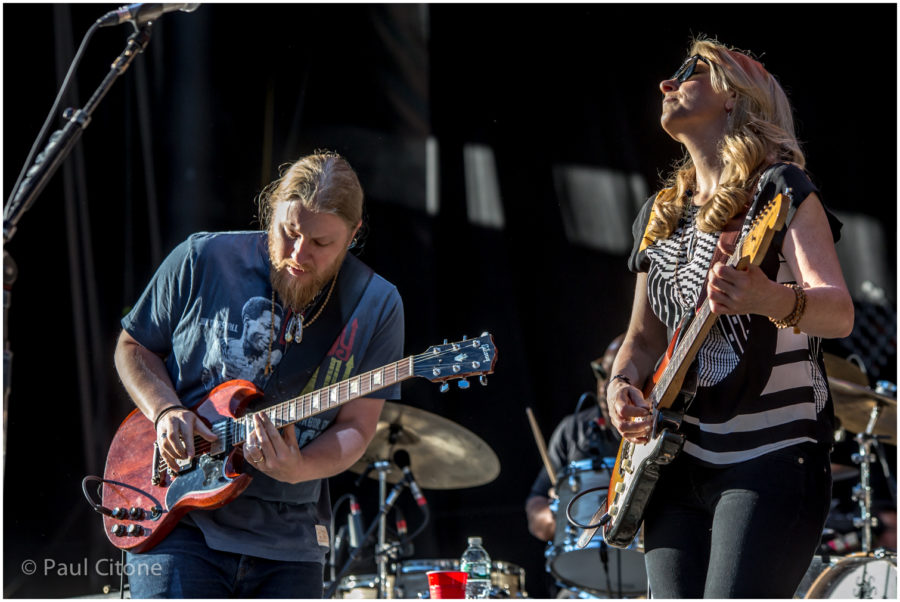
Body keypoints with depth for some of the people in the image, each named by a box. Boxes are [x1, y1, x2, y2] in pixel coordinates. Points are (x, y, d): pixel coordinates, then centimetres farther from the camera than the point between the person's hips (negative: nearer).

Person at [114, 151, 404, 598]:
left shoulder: (377, 307, -2)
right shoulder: (202, 261, -3)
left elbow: (355, 428, -4)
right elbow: (133, 347, 9)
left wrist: (298, 469, -24)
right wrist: (165, 411, -10)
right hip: (181, 525, -2)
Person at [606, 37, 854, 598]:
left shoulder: (779, 189, -4)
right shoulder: (660, 214, 17)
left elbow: (840, 313, -19)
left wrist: (774, 301, -42)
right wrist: (622, 385, 0)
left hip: (771, 457, -7)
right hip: (676, 462, 7)